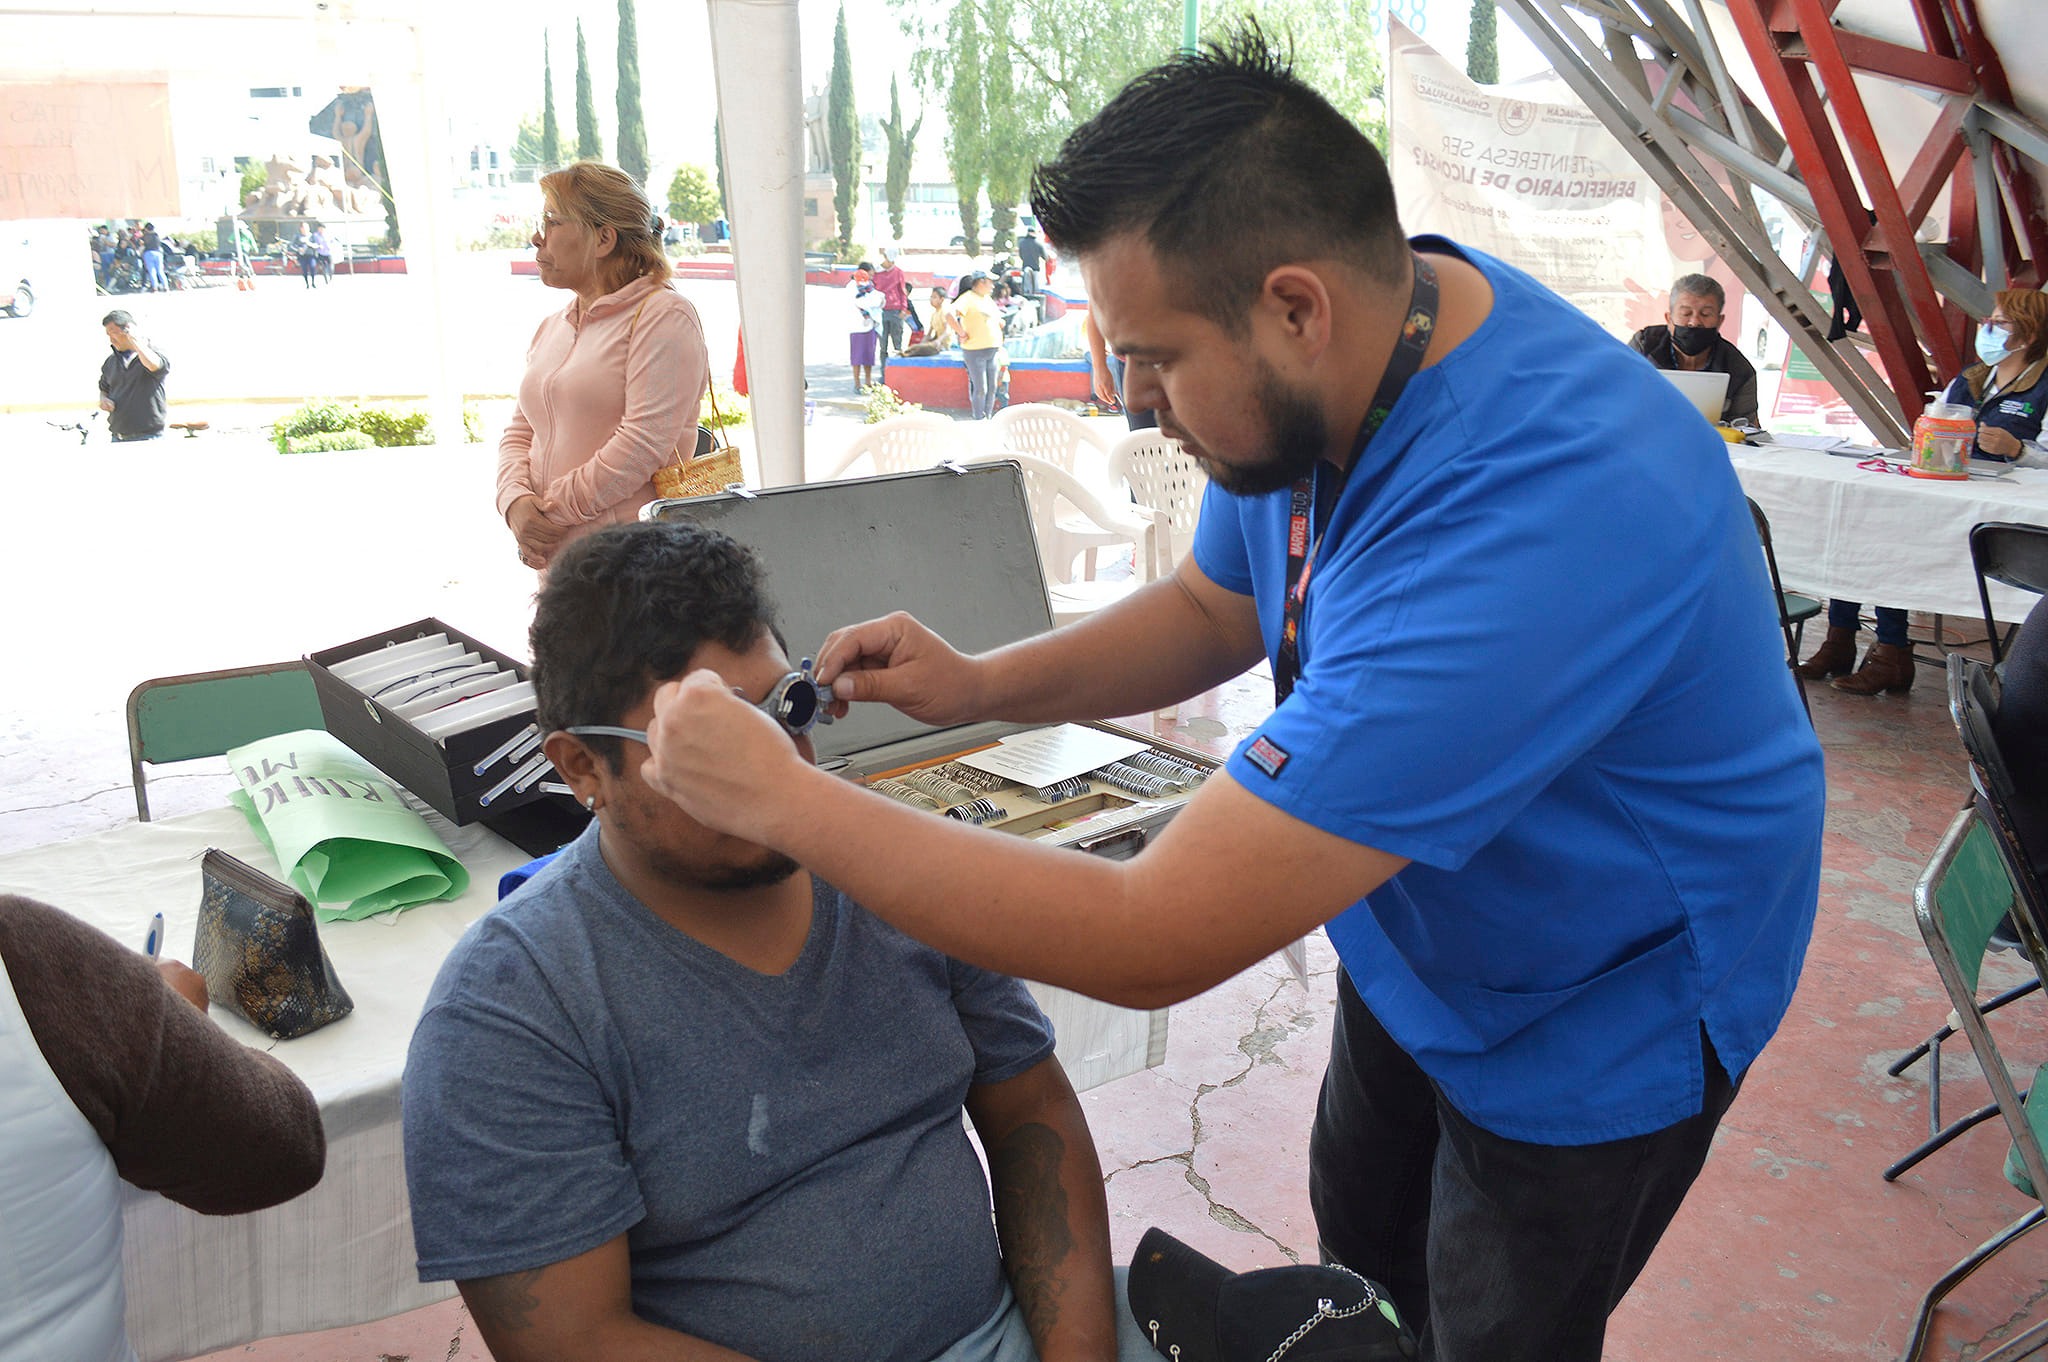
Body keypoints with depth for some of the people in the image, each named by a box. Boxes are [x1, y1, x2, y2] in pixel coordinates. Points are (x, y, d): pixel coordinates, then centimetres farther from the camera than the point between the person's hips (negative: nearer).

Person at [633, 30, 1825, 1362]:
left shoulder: (1524, 528, -44)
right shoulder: (1344, 356, -16)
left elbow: (1156, 942, -41)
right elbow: (1213, 608, 3)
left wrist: (778, 795, -33)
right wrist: (979, 684, -15)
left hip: (1594, 1011, -7)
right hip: (1421, 941, 7)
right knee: (1366, 1252, 26)